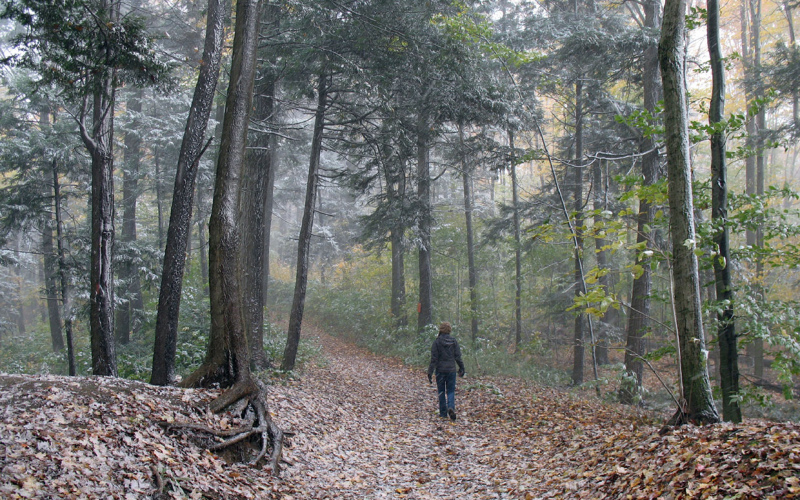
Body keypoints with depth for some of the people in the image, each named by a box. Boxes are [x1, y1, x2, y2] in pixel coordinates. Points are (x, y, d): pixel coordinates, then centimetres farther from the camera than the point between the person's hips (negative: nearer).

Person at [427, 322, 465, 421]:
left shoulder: (437, 342, -8)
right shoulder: (454, 341, 0)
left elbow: (434, 359, -9)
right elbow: (458, 357, 3)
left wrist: (430, 373, -7)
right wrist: (461, 368, 15)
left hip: (440, 370, -2)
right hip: (451, 370, 2)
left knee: (441, 391, 10)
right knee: (451, 391, 7)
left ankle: (443, 413, 13)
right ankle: (451, 407, -17)